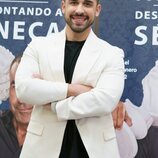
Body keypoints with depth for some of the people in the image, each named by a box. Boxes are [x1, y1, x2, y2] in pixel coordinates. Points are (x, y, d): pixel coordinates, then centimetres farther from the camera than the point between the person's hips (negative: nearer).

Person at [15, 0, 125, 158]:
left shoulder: (112, 54, -2)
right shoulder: (38, 45, 2)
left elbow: (106, 100, -16)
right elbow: (23, 88, -11)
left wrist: (52, 104, -13)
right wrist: (73, 89, -17)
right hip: (45, 145, 1)